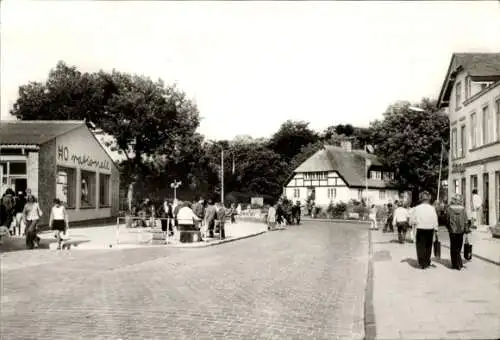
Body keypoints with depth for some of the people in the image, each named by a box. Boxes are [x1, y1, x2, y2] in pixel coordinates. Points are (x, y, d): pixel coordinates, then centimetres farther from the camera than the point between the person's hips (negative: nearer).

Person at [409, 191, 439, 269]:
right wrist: (436, 230, 3)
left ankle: (422, 263, 10)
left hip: (420, 230, -1)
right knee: (428, 246, 16)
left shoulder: (417, 208, -7)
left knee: (420, 246, 8)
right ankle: (427, 262, 26)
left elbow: (412, 219, -6)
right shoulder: (432, 208, -7)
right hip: (430, 230, 1)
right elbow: (435, 220, -5)